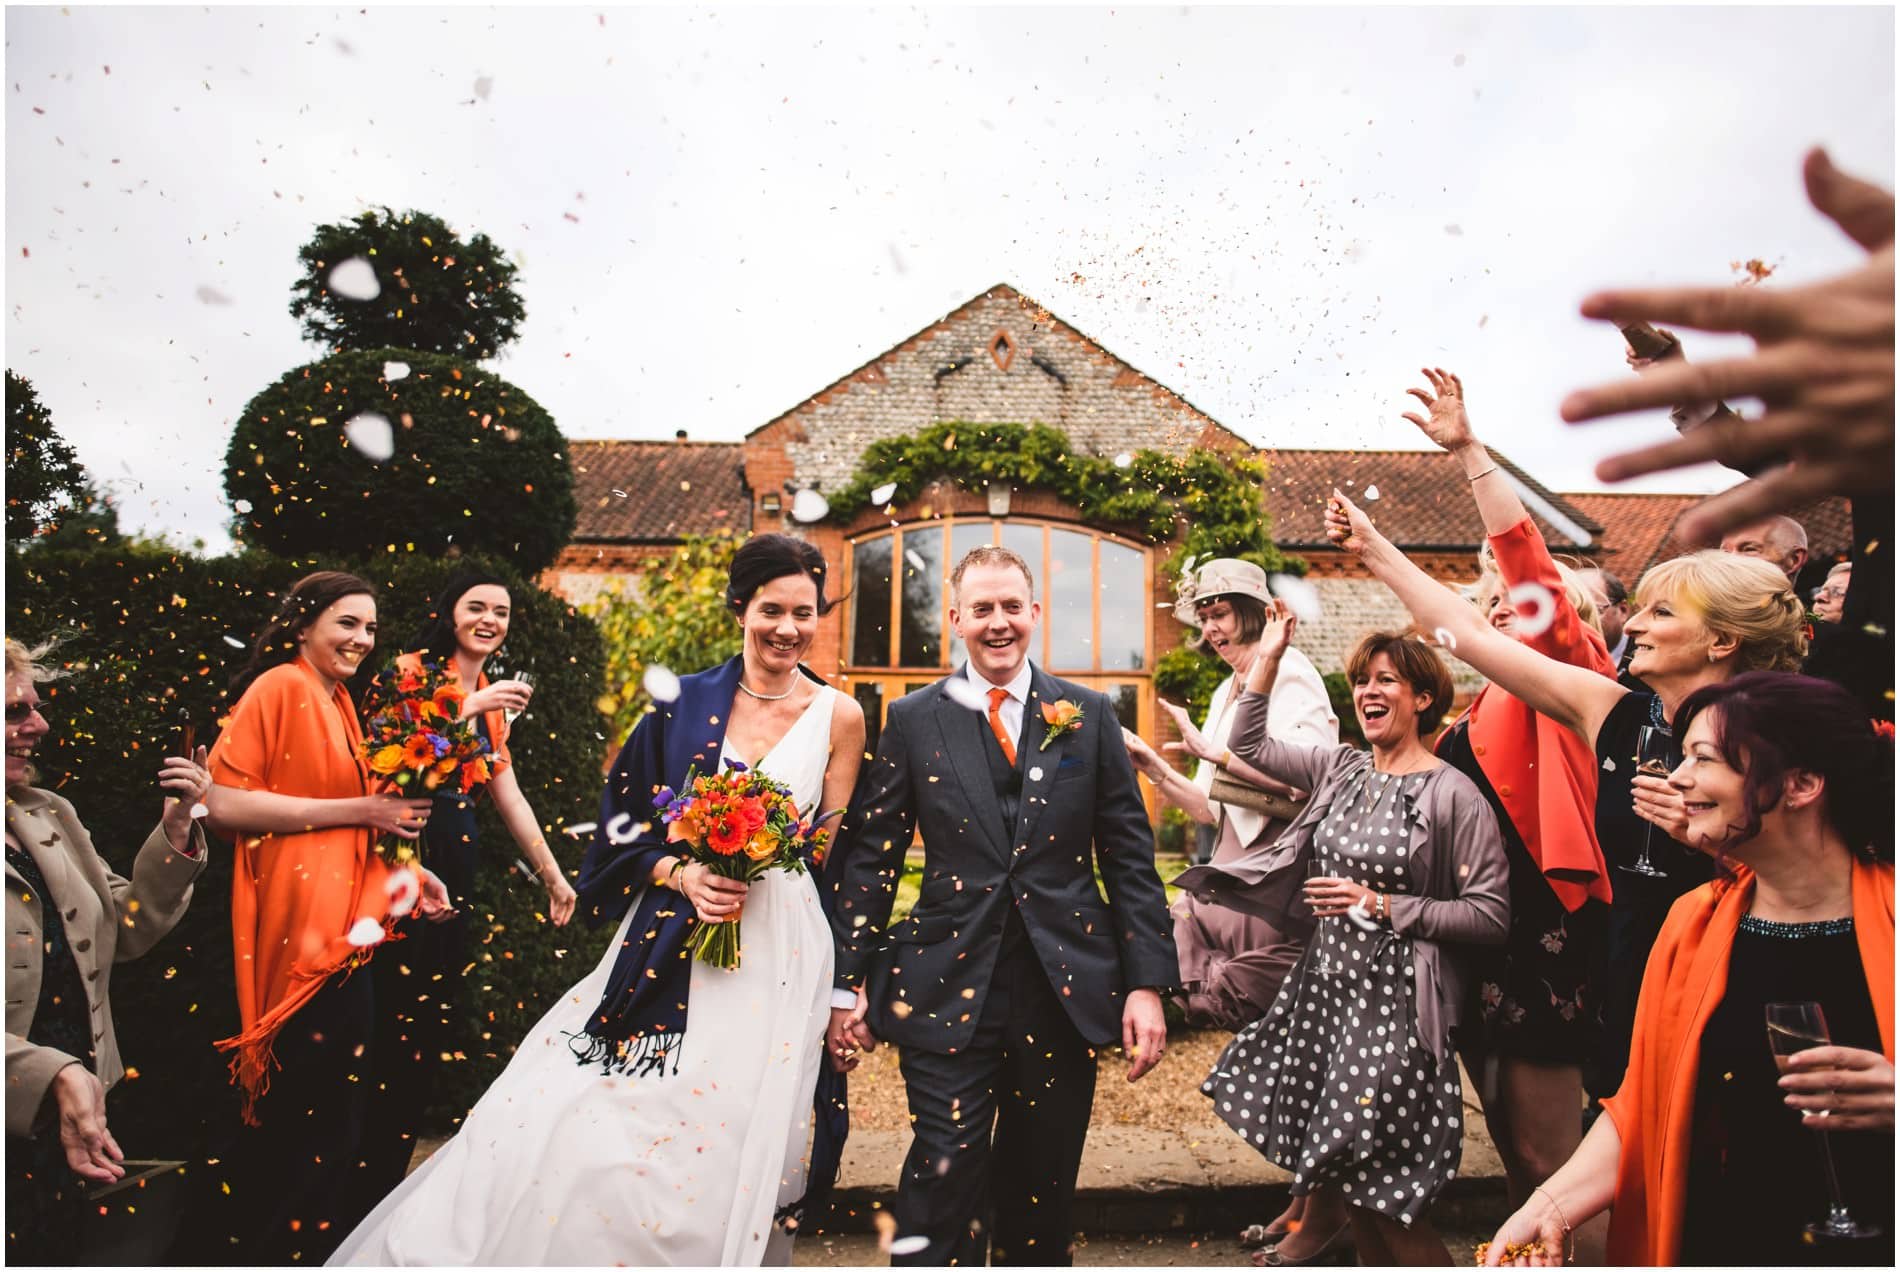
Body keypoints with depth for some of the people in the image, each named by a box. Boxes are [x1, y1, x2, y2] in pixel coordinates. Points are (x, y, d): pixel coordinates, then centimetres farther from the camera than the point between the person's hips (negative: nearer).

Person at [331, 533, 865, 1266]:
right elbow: (625, 826, 4)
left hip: (778, 957, -1)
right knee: (584, 1136, -3)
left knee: (723, 1158, 3)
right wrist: (682, 873, -11)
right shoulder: (685, 702, 4)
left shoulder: (838, 716, 2)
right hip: (669, 945, 1)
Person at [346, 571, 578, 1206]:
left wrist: (553, 874, 22)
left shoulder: (494, 702, 17)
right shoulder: (411, 671, -3)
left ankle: (387, 1177, 21)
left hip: (454, 867, 7)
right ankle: (361, 1186, 8)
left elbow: (508, 795, 21)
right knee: (389, 1016, -6)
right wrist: (470, 707, -22)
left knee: (430, 1020, 9)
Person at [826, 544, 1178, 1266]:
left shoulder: (1089, 716, 5)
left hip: (1065, 990, 2)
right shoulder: (913, 721, 2)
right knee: (944, 1187, -3)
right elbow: (868, 856, 3)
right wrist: (848, 984, -1)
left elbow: (1130, 855, 4)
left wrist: (1148, 983, -1)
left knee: (1042, 1196, 15)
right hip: (948, 988, -1)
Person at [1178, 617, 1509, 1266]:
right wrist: (1269, 655, 8)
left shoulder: (1453, 794, -12)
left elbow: (1492, 914, -14)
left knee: (1371, 1175, -2)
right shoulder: (1341, 768, 5)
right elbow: (1249, 744, 13)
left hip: (1395, 998, -6)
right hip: (1325, 981, 6)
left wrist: (1380, 905, -17)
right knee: (1320, 1146, 17)